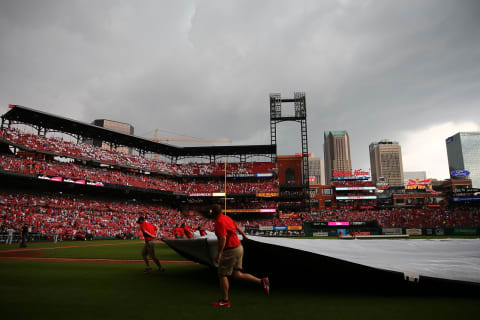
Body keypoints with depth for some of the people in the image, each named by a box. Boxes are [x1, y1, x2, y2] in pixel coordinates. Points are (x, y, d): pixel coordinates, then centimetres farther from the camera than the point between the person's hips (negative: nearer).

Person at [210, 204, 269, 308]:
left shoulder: (219, 222, -16)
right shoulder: (227, 218, 11)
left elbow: (223, 238, -26)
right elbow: (237, 227, 26)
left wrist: (219, 254, -27)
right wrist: (244, 235, 43)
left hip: (230, 251, -9)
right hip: (239, 248, 9)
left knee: (222, 275, 4)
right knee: (237, 275, 11)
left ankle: (225, 301, 11)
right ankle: (262, 281, 7)